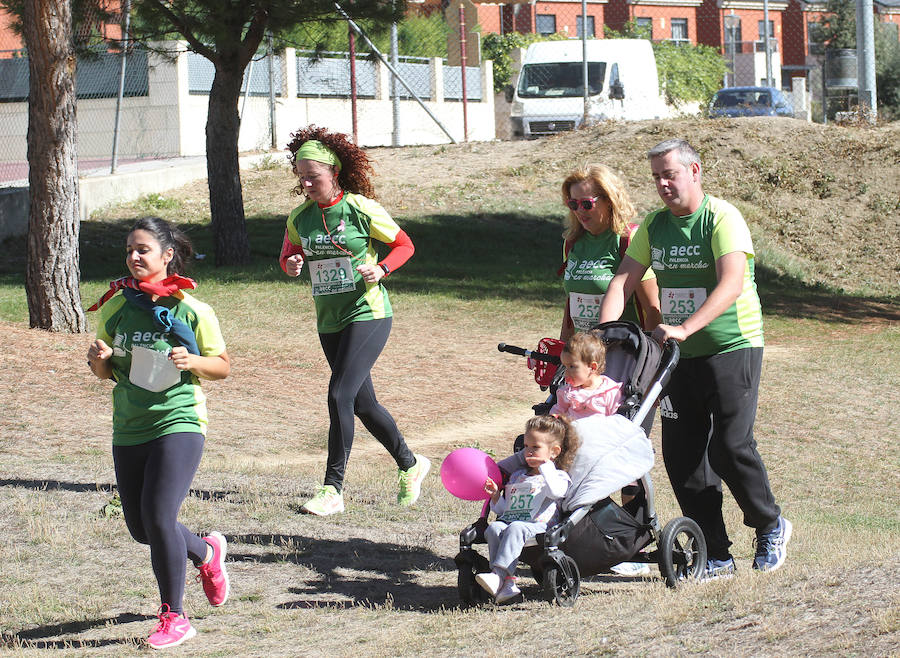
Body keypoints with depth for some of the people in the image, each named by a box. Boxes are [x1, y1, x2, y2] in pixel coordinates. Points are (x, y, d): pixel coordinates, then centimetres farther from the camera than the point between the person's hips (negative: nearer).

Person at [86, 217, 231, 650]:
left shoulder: (192, 310, -7)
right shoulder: (115, 307, 4)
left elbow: (223, 366, 2)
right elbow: (105, 373, 13)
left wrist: (192, 361, -18)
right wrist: (98, 359, -10)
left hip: (178, 423, -5)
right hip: (128, 430, 5)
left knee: (158, 516, -18)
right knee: (141, 528, 11)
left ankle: (174, 617, -3)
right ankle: (206, 553, 42)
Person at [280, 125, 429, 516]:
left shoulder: (361, 209, -9)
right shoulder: (299, 217, 4)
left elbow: (404, 245, 1)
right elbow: (289, 256, 17)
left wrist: (381, 269, -17)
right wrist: (291, 265, -7)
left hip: (367, 314, -6)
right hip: (328, 320, 6)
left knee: (340, 395, -18)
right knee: (363, 404, 14)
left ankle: (333, 489, -13)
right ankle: (410, 465, 35)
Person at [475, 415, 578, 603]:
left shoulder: (558, 476, 13)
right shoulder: (517, 476, 31)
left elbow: (555, 491, -13)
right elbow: (503, 509, 32)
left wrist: (545, 466, -7)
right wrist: (496, 496, 12)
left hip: (538, 526, -5)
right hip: (508, 521, 5)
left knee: (516, 528, -37)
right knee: (494, 528, -28)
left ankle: (498, 574, -50)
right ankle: (508, 581, -41)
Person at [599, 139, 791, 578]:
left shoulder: (723, 218, -12)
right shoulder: (655, 225, 8)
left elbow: (731, 284, -24)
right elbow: (623, 281, 4)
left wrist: (684, 329, -35)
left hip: (732, 349, -6)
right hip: (680, 357, 6)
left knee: (730, 447, -12)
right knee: (681, 455, 1)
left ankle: (770, 526, 14)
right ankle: (716, 556, 9)